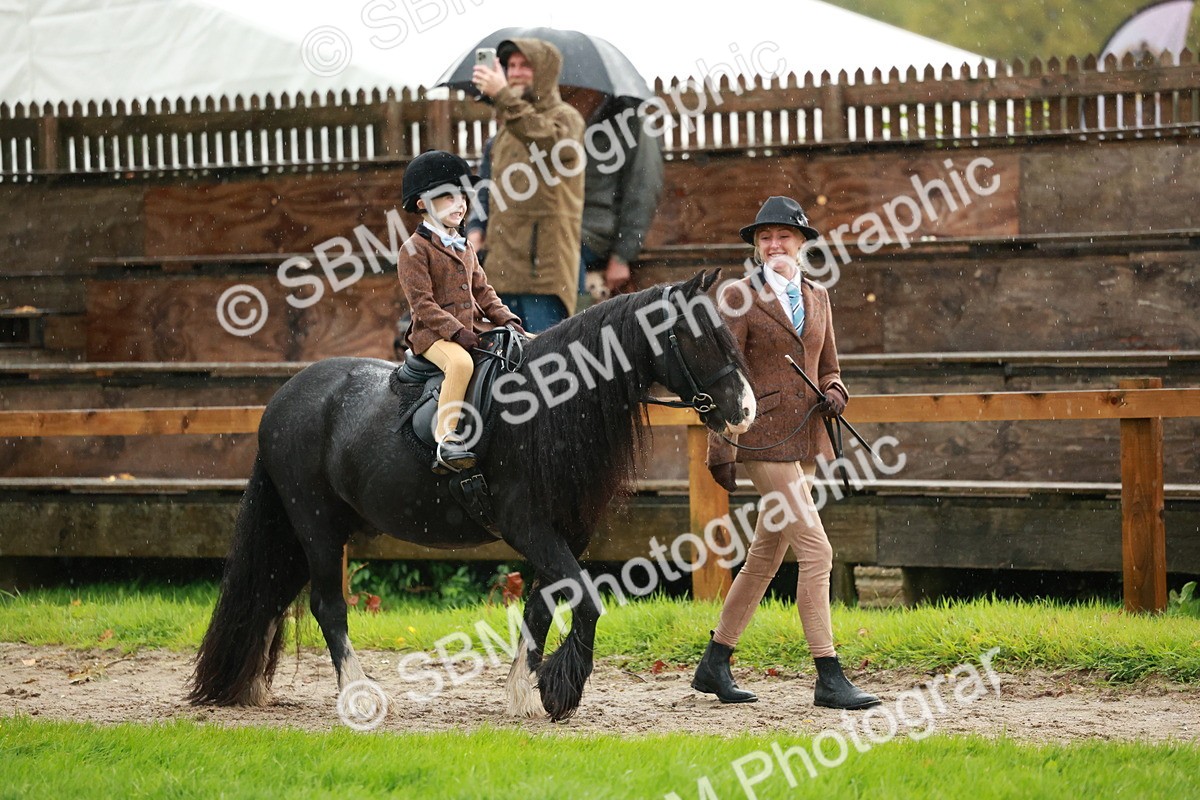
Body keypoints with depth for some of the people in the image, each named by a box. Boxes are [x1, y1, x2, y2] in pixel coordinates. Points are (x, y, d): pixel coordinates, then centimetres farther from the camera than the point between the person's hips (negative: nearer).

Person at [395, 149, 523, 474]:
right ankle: (446, 442, -41)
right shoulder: (414, 250, -7)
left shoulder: (465, 248, 19)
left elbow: (483, 291, 20)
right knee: (461, 362, -40)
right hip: (433, 334, -8)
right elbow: (423, 304, -14)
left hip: (475, 328, 8)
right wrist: (457, 332, -22)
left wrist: (507, 320, 3)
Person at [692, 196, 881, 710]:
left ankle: (714, 666, 22)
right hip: (765, 438, -7)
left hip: (805, 439, 7)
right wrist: (721, 451, -13)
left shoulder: (816, 296, 13)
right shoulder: (741, 298, -6)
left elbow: (828, 368, 22)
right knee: (816, 551, -13)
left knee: (766, 556, 12)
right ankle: (829, 678, -11)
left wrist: (833, 393, -2)